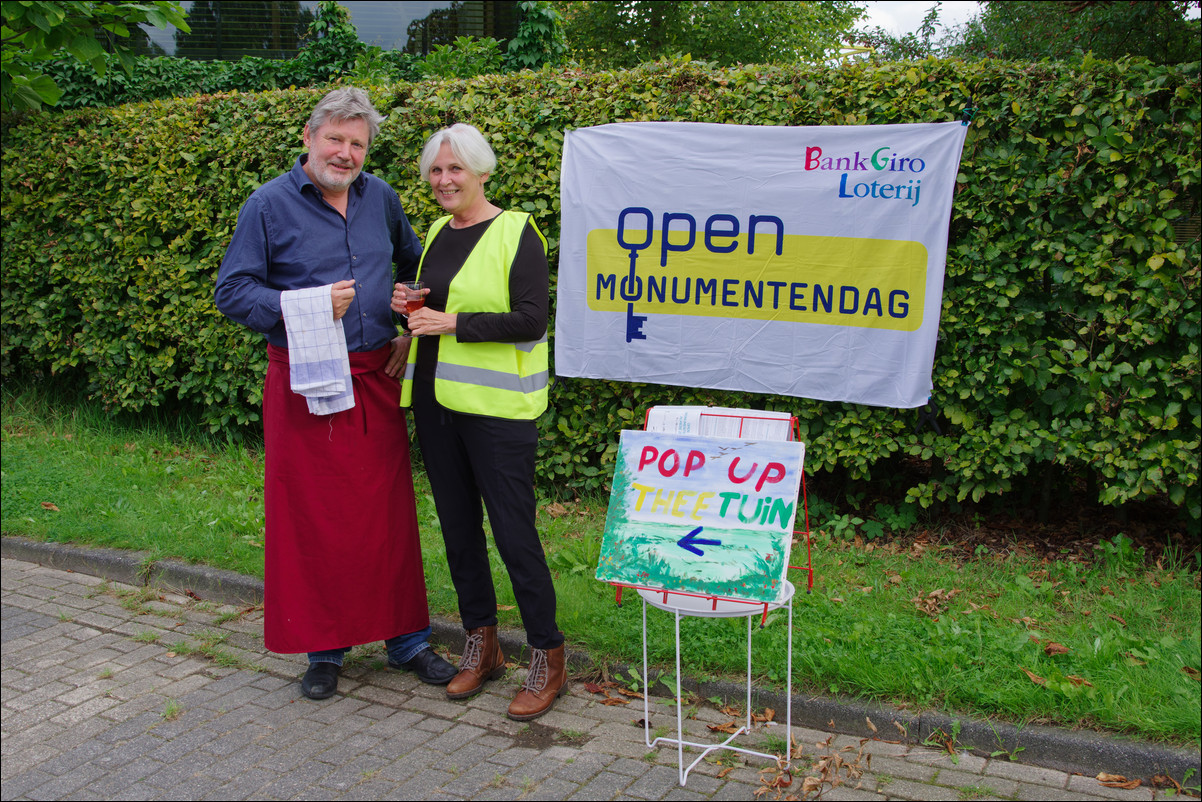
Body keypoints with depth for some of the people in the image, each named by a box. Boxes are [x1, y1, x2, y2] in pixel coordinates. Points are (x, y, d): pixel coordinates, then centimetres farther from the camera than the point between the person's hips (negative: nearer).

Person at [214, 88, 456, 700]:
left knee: (389, 512, 8)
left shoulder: (380, 198, 10)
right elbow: (231, 292, -5)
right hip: (306, 383, -3)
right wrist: (306, 308, -17)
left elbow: (417, 269, 24)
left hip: (375, 378, 4)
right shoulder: (269, 205, -3)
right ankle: (324, 649, 18)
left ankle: (406, 639, 21)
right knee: (312, 517, 3)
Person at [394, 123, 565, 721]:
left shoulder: (515, 233, -8)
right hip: (436, 400, 7)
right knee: (457, 526, 13)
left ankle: (548, 659, 9)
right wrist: (412, 307, 3)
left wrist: (454, 323, -19)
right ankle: (481, 645, 27)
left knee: (514, 532, -5)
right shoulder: (438, 234, 14)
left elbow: (531, 320, -15)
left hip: (496, 405, -7)